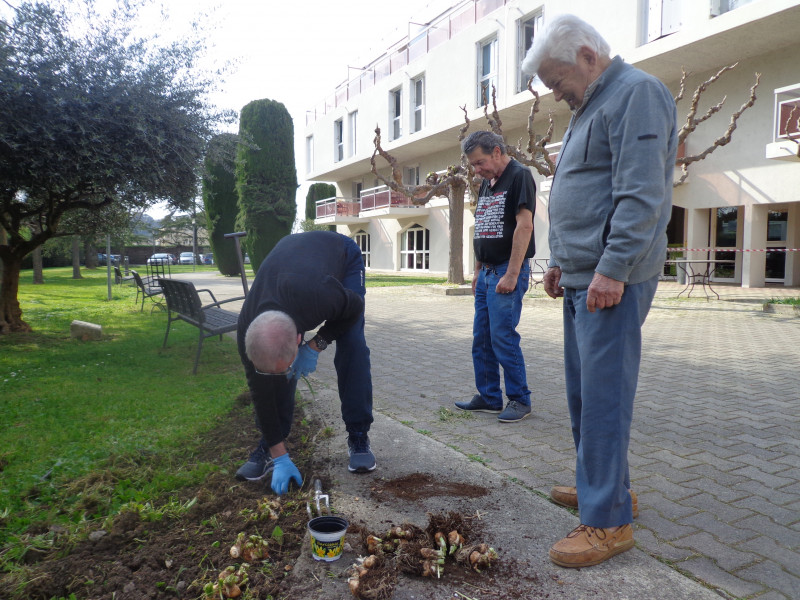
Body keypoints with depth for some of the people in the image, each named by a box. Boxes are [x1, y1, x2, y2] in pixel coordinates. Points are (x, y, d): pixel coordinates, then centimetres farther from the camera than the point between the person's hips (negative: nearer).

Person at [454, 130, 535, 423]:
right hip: (486, 272, 9)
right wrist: (478, 271, 17)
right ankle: (489, 397, 21)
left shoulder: (519, 176, -9)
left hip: (507, 271, -9)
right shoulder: (486, 184, 17)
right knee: (481, 339, 10)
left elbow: (524, 226, -17)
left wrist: (511, 274, -20)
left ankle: (519, 399, 7)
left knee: (503, 337, -7)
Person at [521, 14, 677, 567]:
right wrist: (561, 260, 22)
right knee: (583, 390, 15)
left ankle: (608, 520, 3)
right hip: (582, 276, 10)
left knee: (603, 393, -7)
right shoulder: (590, 108, 22)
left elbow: (641, 194, -19)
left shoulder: (636, 94, -8)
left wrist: (612, 268, -23)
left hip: (613, 278, -10)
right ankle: (605, 486, 29)